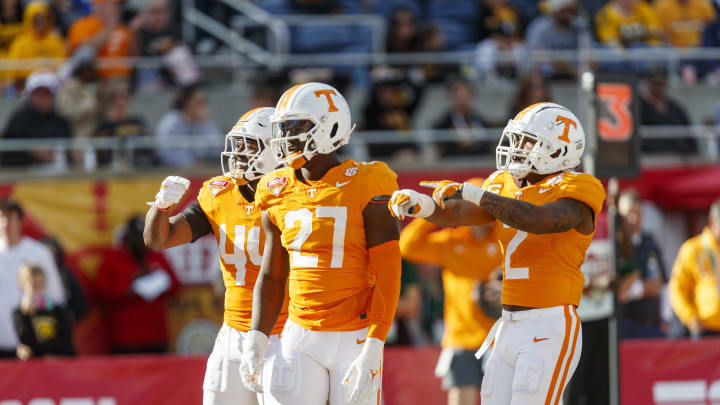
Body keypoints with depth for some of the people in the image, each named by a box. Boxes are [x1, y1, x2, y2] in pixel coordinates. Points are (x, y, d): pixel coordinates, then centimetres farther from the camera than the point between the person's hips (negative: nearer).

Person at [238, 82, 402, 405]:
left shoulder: (365, 188, -9)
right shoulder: (279, 194, 7)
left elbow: (387, 278, -11)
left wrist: (372, 352, -17)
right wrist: (255, 341, 6)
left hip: (354, 339, -4)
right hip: (301, 338, 4)